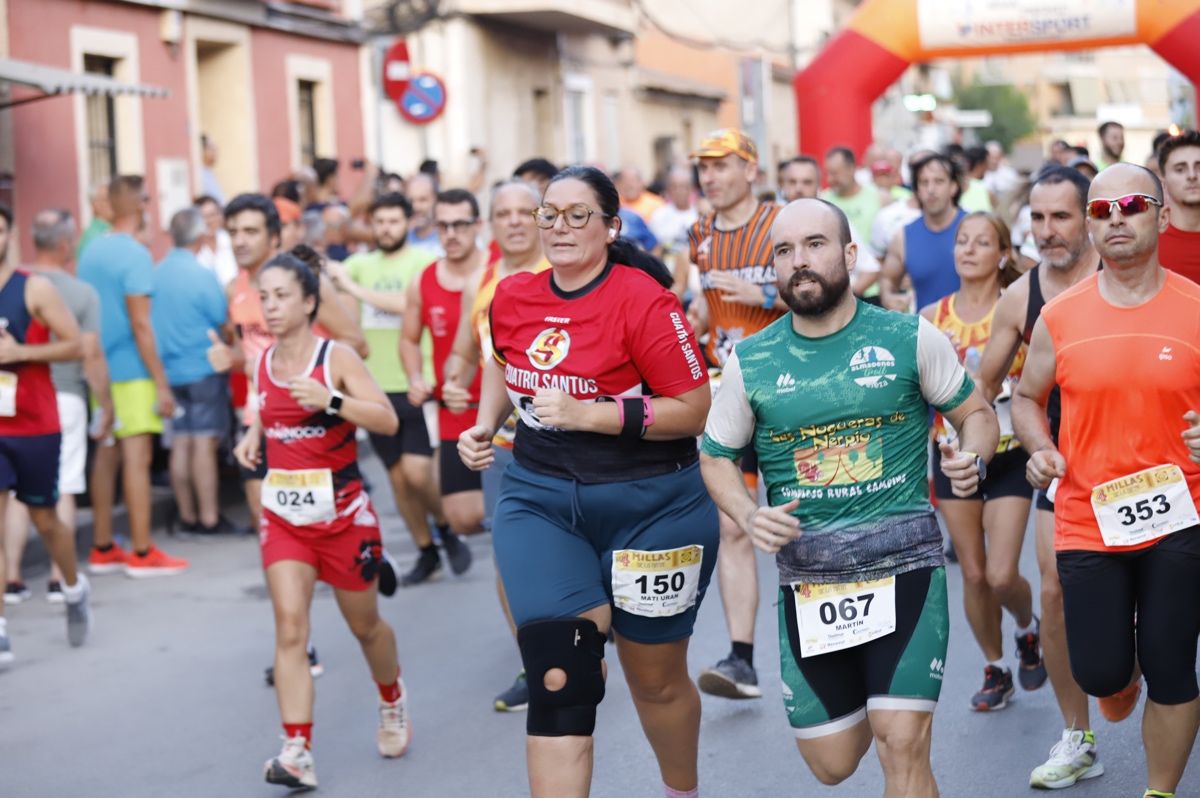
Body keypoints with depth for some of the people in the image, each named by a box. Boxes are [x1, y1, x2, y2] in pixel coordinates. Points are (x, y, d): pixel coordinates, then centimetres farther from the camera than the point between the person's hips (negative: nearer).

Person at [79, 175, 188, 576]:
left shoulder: (91, 252, 11)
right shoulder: (135, 254, -13)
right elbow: (140, 324, -17)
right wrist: (162, 383, -15)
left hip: (100, 370, 8)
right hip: (131, 371, -8)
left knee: (106, 454, 12)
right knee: (137, 456, -5)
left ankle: (102, 548, 17)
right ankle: (142, 553, -3)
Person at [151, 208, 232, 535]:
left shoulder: (156, 274, 3)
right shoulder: (202, 275, -14)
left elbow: (154, 322, 12)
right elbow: (224, 322, -10)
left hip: (169, 370, 6)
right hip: (204, 369, -6)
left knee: (180, 444, 9)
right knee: (205, 444, -5)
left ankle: (187, 515, 14)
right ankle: (209, 517, -4)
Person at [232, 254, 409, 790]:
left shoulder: (337, 358, -11)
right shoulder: (263, 363, 4)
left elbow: (388, 421, -18)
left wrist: (330, 401, -29)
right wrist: (253, 435, 4)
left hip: (342, 510, -3)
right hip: (283, 513, 3)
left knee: (364, 625, 14)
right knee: (289, 628, -12)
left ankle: (393, 702, 44)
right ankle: (297, 751, -15)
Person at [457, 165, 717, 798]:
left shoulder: (643, 301, -15)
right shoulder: (512, 297, 2)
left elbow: (693, 410, -17)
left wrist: (587, 414, -24)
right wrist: (485, 424, 6)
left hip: (649, 506, -3)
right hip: (540, 499, 3)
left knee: (656, 679, 14)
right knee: (558, 680, -12)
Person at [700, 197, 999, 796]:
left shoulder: (911, 339, -2)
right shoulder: (751, 363, 1)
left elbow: (976, 413, 9)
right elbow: (716, 458, 11)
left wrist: (971, 460, -13)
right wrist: (748, 516, -9)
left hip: (904, 565, -2)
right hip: (806, 580, 2)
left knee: (902, 749, -14)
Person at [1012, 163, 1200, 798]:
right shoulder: (1059, 317, -1)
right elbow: (1026, 398, 15)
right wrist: (1040, 450, -4)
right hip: (1087, 522, 1)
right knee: (1100, 673, 2)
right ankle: (1124, 679, 41)